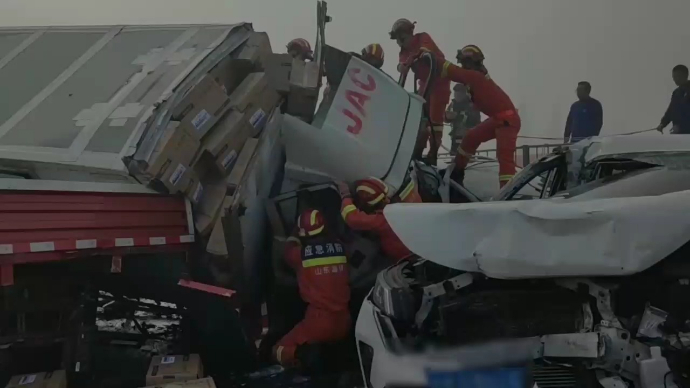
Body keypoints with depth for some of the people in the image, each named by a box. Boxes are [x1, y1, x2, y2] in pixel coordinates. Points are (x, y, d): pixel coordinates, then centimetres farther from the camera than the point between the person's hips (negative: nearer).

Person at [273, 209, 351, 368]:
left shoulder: (302, 252, -9)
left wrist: (295, 235, 33)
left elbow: (288, 252, 15)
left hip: (320, 321, -5)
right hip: (344, 322, 5)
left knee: (281, 352, 7)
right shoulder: (339, 246, 1)